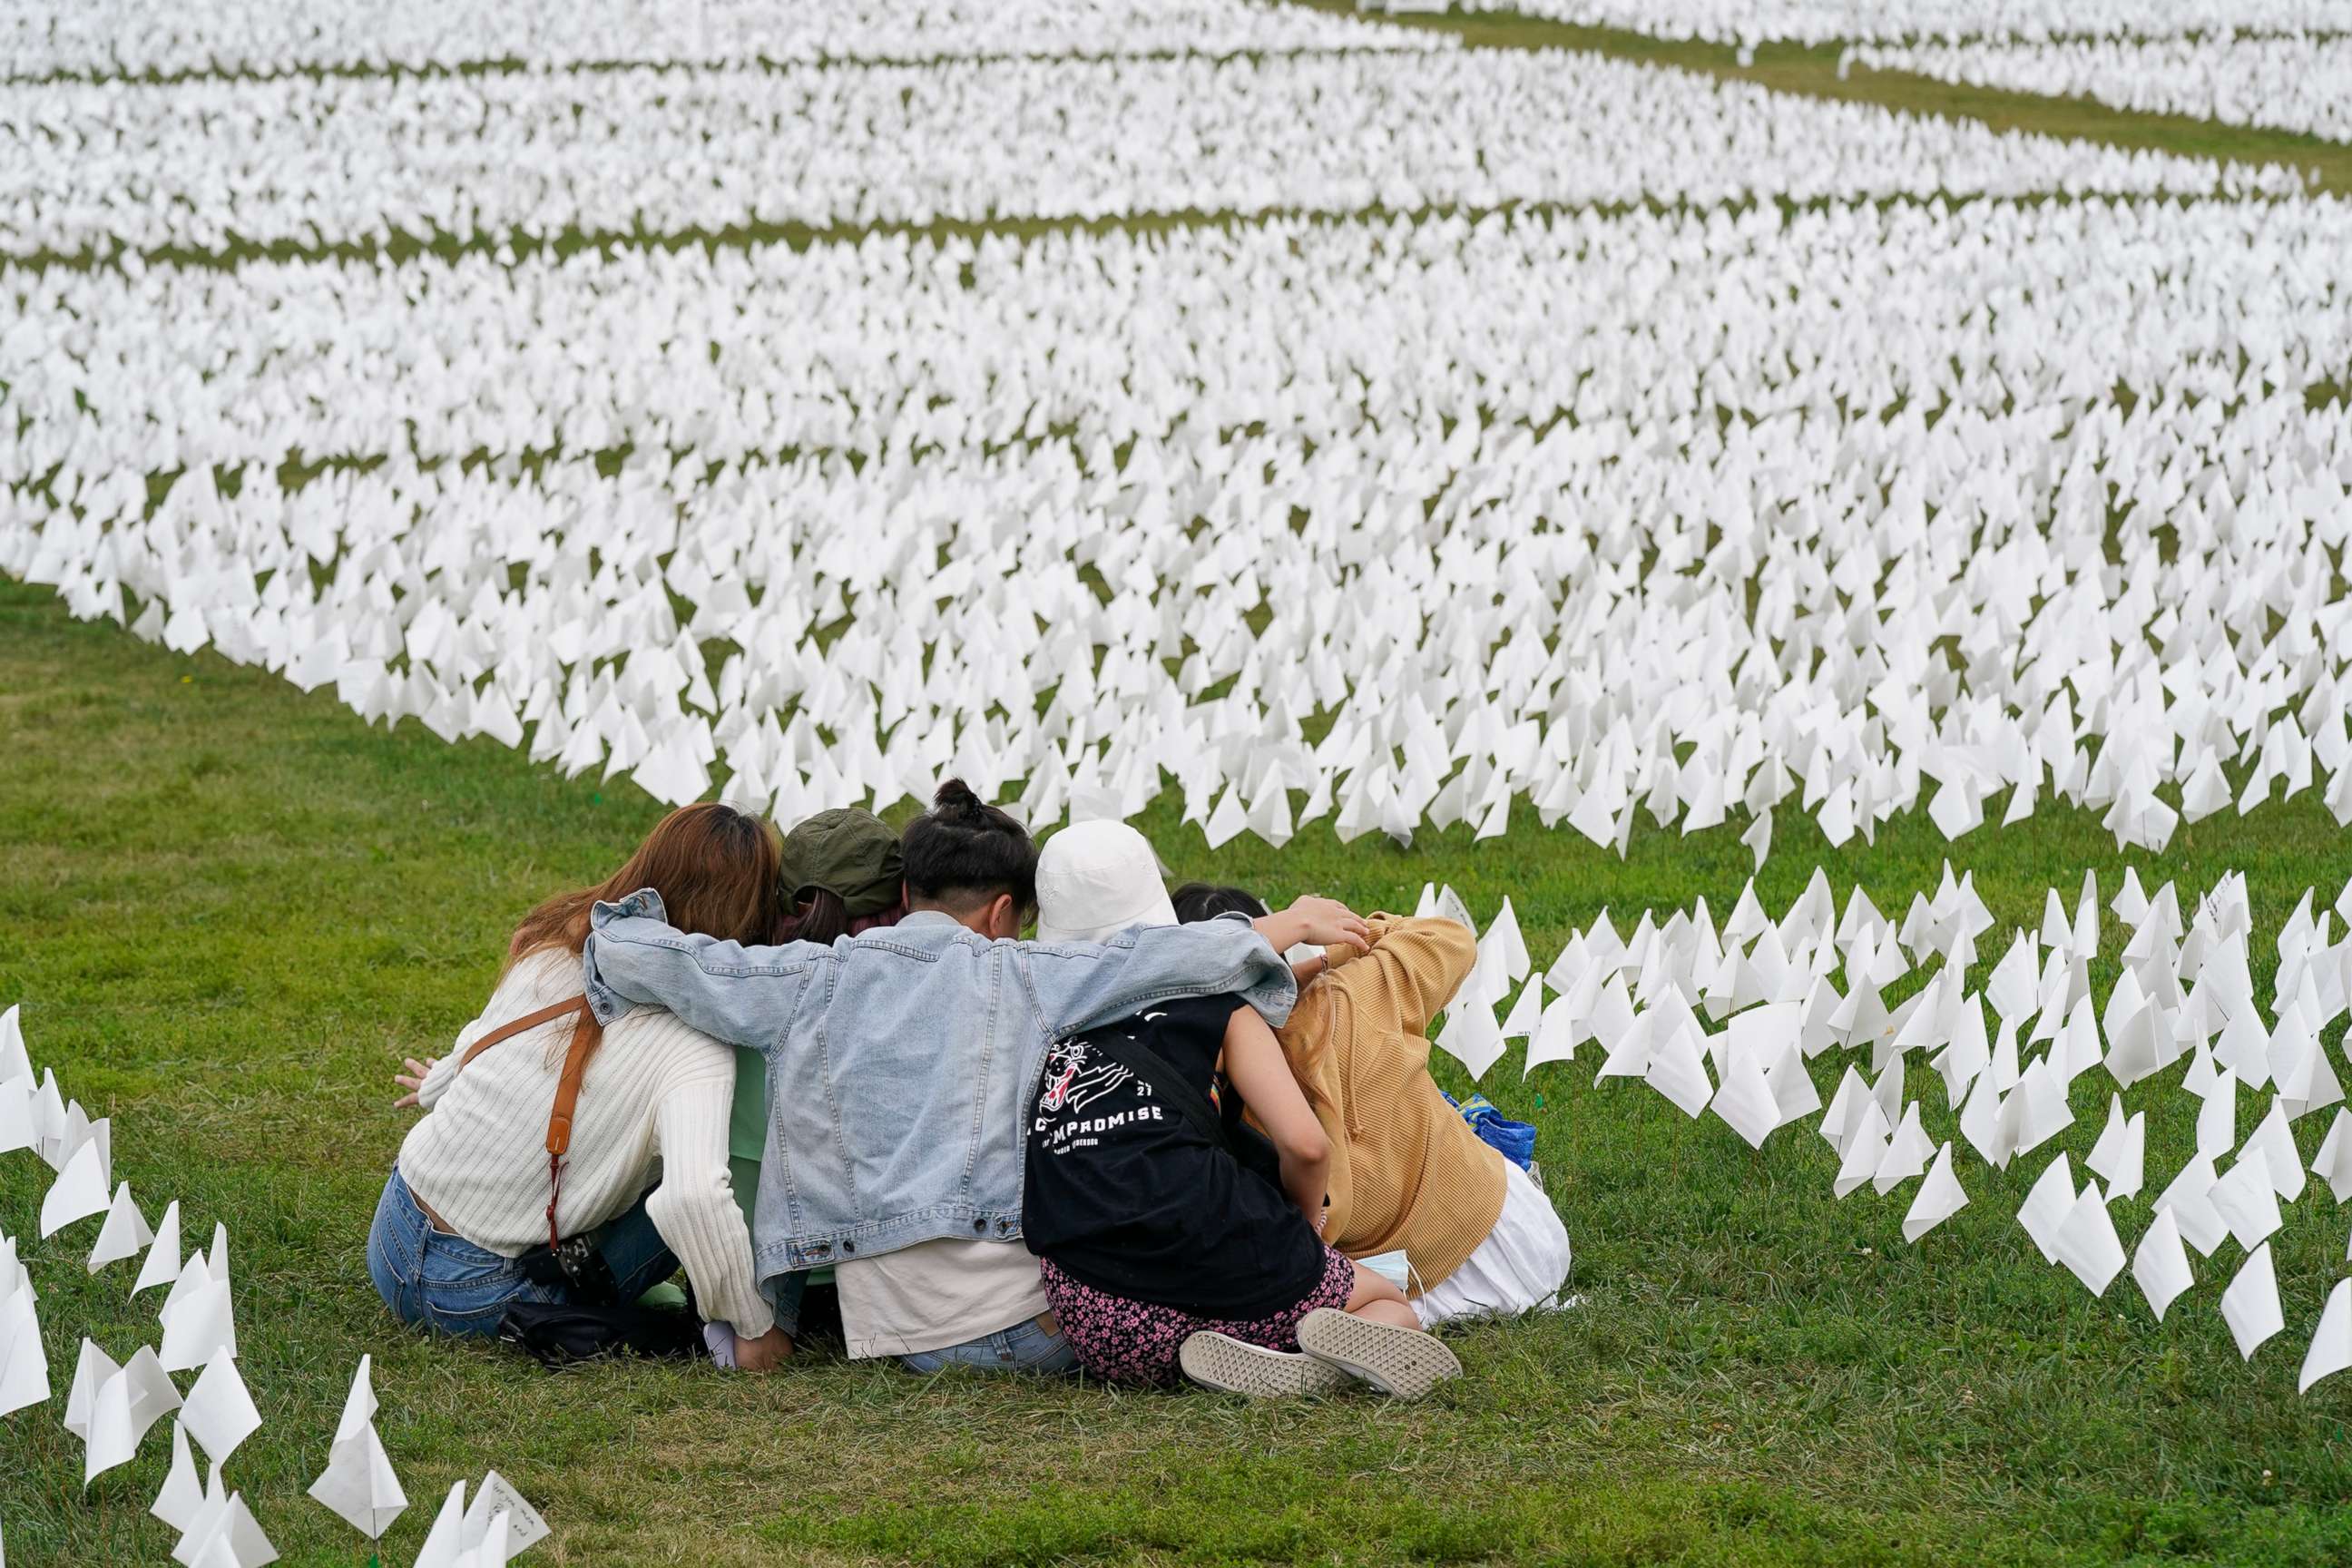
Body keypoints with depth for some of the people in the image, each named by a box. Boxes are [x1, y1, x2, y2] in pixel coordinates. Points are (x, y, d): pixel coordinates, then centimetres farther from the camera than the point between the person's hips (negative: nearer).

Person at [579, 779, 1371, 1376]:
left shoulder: (812, 978, 7)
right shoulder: (1017, 977, 0)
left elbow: (626, 952, 11)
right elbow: (1183, 958, -1)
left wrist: (624, 919, 34)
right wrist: (1291, 924, 15)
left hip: (880, 1327, 4)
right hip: (1004, 1321, -4)